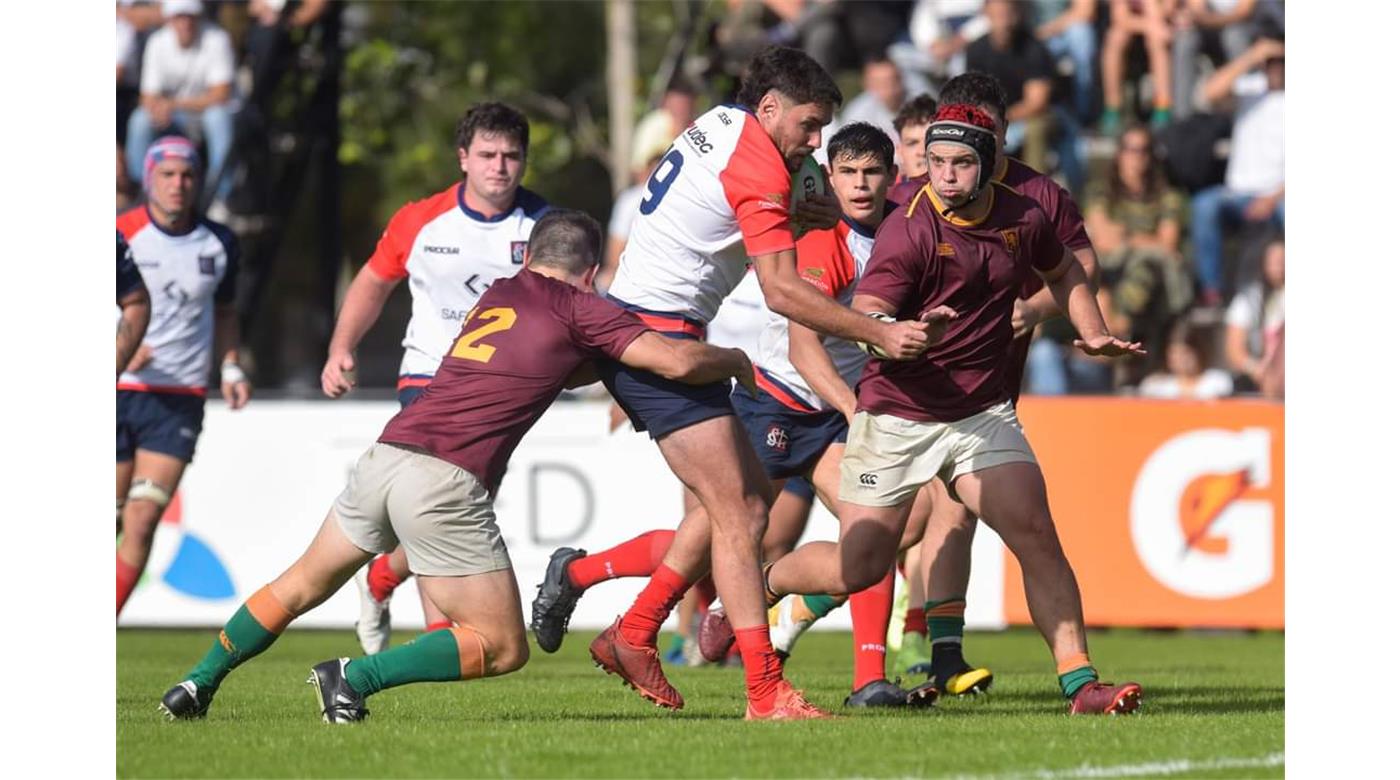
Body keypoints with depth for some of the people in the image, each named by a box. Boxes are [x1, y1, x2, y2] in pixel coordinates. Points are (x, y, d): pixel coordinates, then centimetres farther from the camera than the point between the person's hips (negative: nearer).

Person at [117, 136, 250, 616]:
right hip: (118, 392, -2)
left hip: (180, 399, 2)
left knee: (142, 520, -11)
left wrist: (230, 367, 7)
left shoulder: (219, 243, 6)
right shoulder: (120, 235, -6)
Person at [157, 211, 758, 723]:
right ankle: (353, 678, -9)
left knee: (301, 587, 28)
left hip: (385, 455, 7)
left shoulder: (498, 295, 23)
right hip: (446, 484, -7)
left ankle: (198, 683, 27)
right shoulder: (579, 310, 4)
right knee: (504, 649, 2)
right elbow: (677, 361, -2)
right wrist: (734, 361, 16)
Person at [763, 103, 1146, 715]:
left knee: (1036, 537, -14)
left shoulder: (1024, 219, 0)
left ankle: (1080, 684, -10)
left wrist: (1093, 335, 11)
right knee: (857, 568, -1)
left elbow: (1063, 272, 23)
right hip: (895, 416, -3)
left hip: (982, 413, 4)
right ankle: (760, 585, 30)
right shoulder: (908, 229, -17)